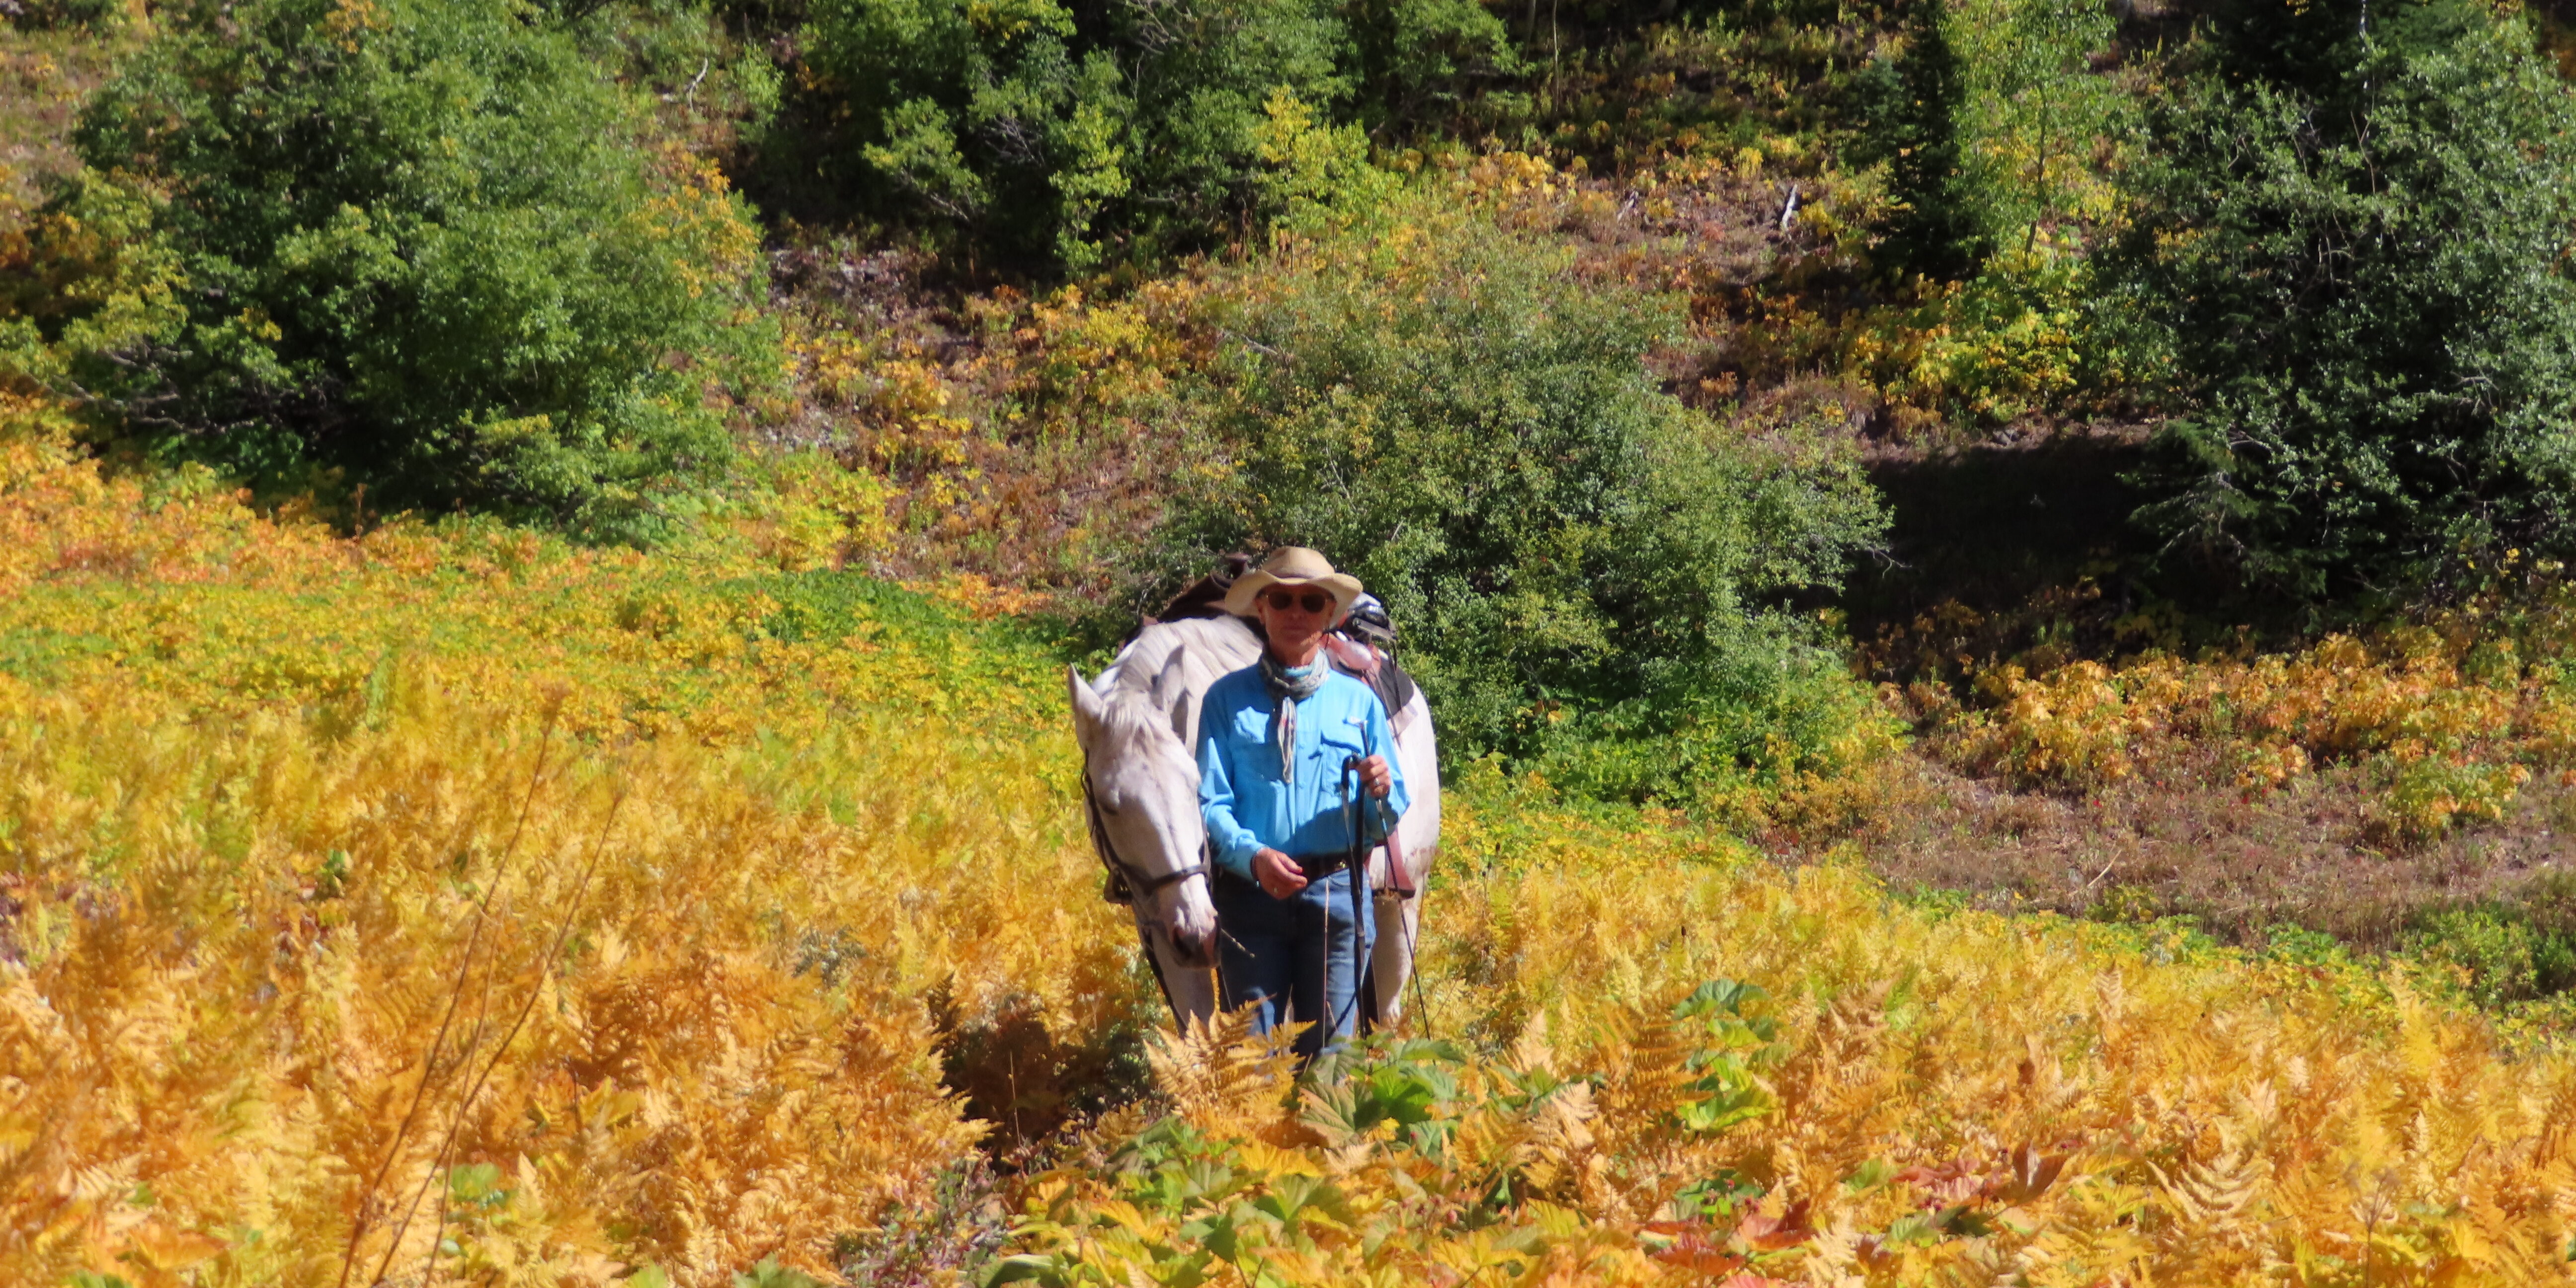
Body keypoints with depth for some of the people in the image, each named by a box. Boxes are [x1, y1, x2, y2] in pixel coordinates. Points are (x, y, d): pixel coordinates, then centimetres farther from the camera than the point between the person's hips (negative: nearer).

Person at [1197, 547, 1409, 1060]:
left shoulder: (1359, 701, 9)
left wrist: (1382, 791, -14)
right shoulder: (1228, 699, 4)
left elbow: (1392, 818, 9)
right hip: (1251, 892, -1)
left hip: (1338, 896, 1)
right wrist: (1252, 855, -20)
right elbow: (1210, 802, -2)